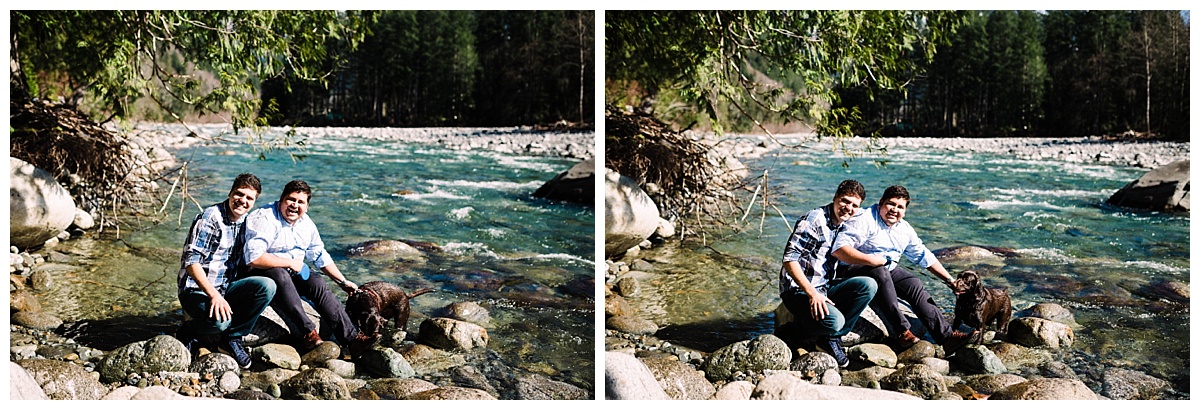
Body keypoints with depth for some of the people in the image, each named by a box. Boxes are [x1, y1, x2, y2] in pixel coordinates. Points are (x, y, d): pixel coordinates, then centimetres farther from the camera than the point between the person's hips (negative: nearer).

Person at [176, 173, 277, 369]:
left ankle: (232, 338, -6)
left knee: (267, 286, -20)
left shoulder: (246, 222, 9)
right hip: (197, 290, -7)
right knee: (219, 321, -36)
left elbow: (249, 259, 19)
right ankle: (188, 332, 1)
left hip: (226, 288, 7)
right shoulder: (210, 218, -14)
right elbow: (191, 262, -21)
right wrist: (214, 295, -30)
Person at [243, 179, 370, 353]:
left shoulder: (306, 224, 8)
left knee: (318, 283, -19)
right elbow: (254, 258, -29)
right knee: (280, 275, -37)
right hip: (260, 273, -7)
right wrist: (290, 263, -20)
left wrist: (343, 282, 18)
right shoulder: (263, 219, -17)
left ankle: (351, 337, -25)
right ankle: (307, 334, -40)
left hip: (292, 273, 7)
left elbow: (320, 256, 20)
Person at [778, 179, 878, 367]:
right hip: (799, 291, -8)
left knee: (868, 285, -13)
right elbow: (789, 260, -21)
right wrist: (812, 294, -26)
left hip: (825, 288, 8)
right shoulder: (814, 220, -15)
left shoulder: (843, 226, 10)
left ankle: (832, 338, -6)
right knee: (834, 321, -32)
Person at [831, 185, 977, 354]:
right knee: (880, 272, -36)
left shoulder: (905, 229, 11)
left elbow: (924, 257, 21)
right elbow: (839, 249, -27)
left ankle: (946, 336, -23)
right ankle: (901, 332, -37)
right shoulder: (865, 220, -14)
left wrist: (950, 281, 17)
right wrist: (872, 260, -34)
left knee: (915, 285, -16)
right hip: (856, 270, -7)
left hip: (889, 271, 7)